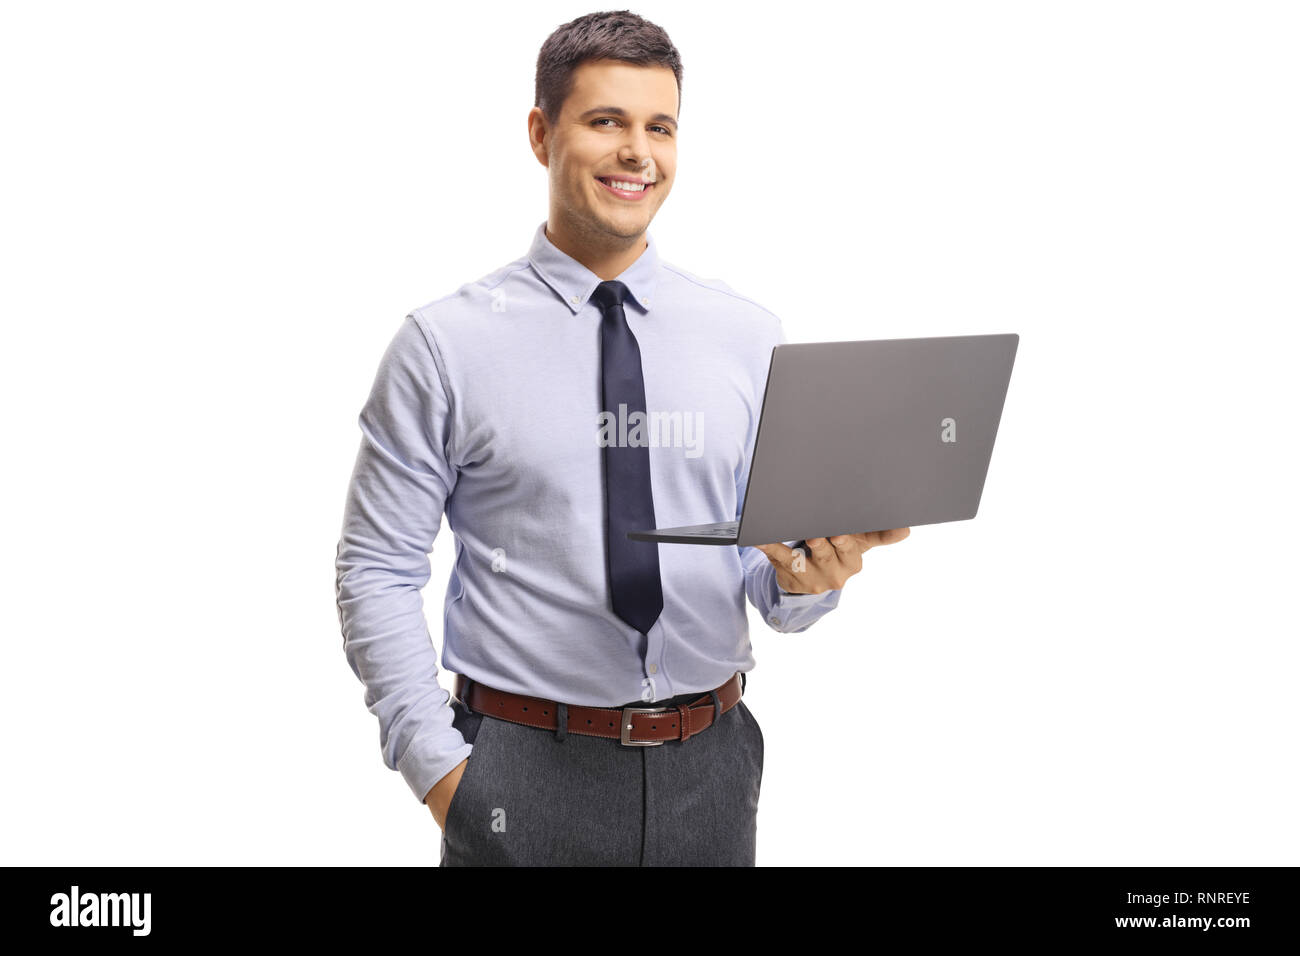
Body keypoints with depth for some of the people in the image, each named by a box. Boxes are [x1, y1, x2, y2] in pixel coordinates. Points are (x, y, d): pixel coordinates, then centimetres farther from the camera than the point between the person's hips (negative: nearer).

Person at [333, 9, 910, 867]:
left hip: (711, 765, 3)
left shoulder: (750, 337, 2)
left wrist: (808, 575, -18)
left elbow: (771, 581, 5)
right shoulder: (446, 345, -6)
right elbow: (376, 572, -4)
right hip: (525, 771, -2)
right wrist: (438, 765, -10)